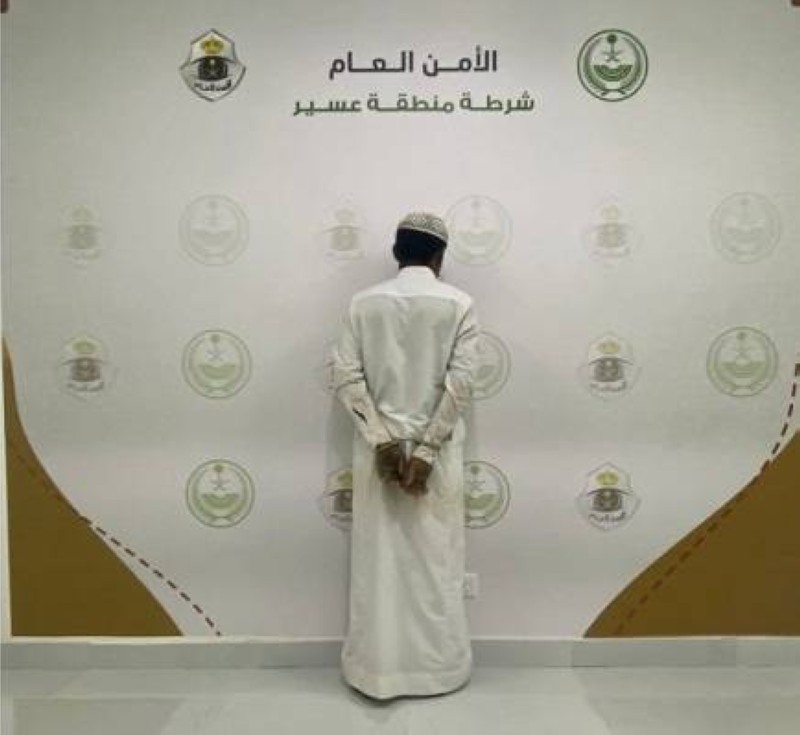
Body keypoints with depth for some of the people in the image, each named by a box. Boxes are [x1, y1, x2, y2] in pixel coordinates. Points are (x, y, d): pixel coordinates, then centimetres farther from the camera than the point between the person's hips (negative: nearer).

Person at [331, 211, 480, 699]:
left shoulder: (364, 303, 3)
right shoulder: (459, 304, -3)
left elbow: (346, 376, -6)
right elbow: (460, 384, -11)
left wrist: (383, 441, -9)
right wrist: (426, 450, -11)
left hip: (377, 449, 2)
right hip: (436, 451, -1)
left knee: (377, 560, 10)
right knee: (437, 561, 9)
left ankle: (377, 669, 21)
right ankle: (439, 667, 22)